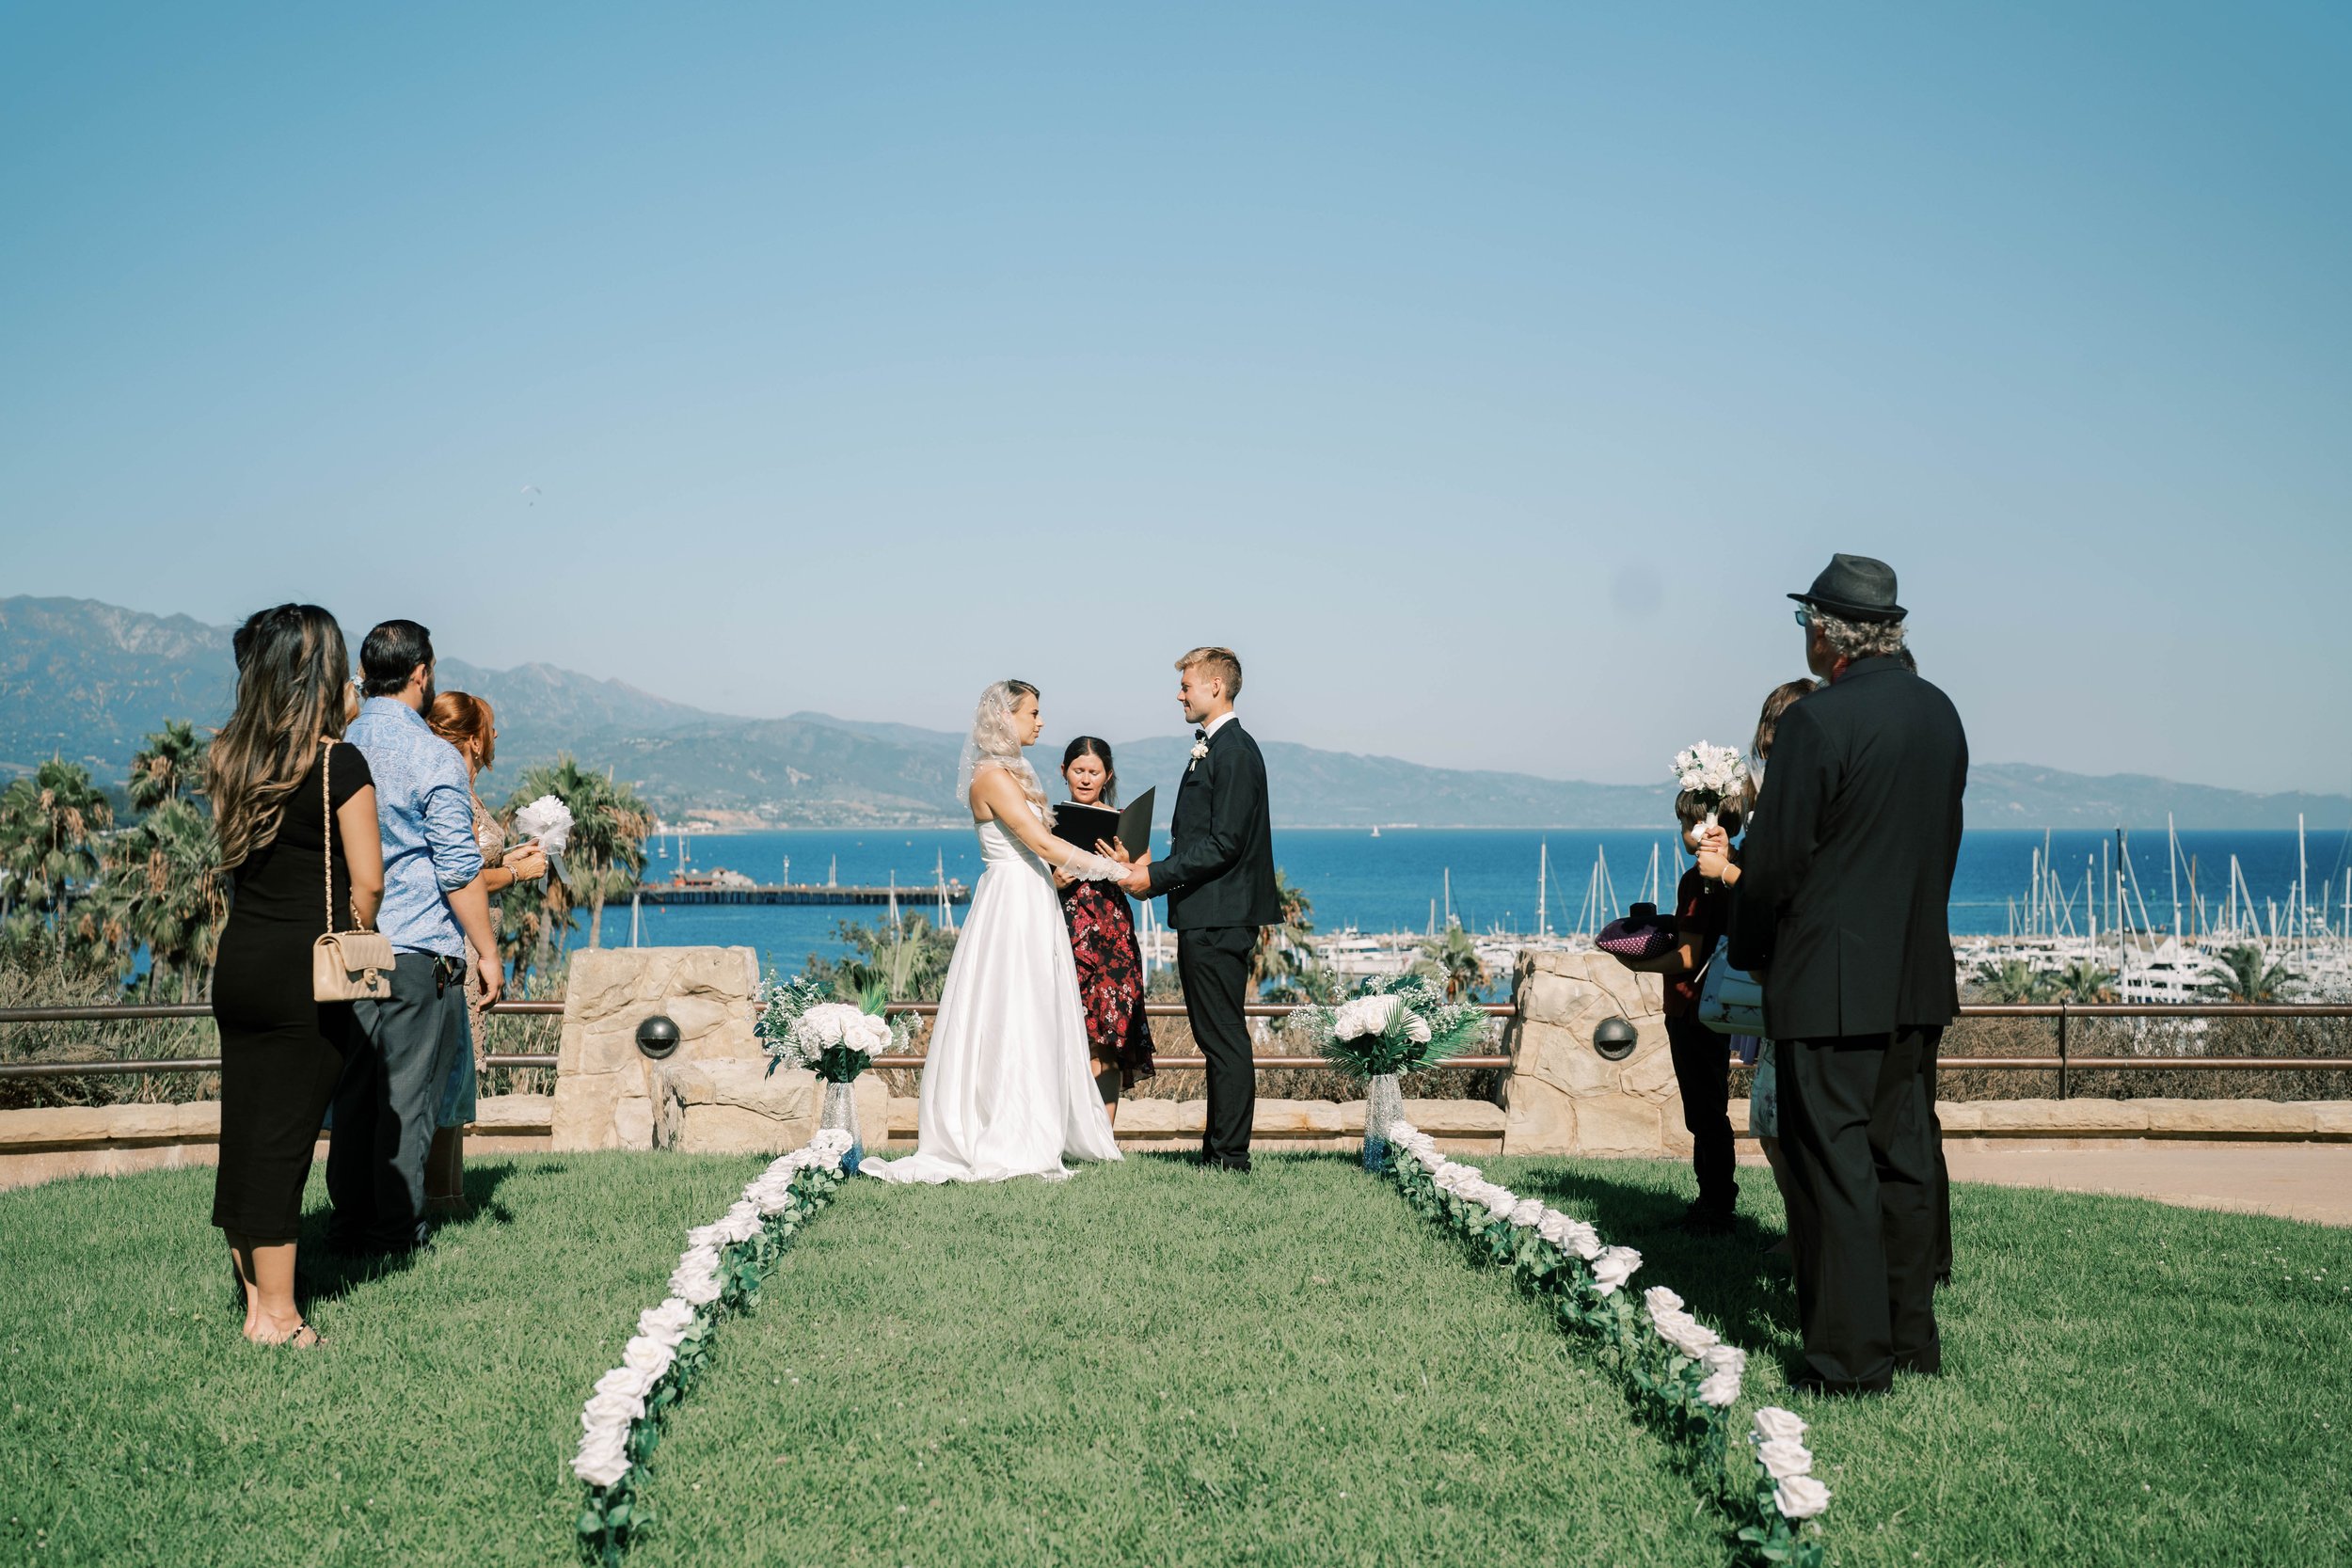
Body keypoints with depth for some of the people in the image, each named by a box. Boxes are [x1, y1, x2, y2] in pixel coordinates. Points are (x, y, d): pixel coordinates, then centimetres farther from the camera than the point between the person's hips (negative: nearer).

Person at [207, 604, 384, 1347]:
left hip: (237, 961, 6)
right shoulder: (339, 763, -11)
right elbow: (366, 881, -10)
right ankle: (278, 1315, 6)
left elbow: (234, 860, 12)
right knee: (284, 1138, -1)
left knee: (243, 1130, 11)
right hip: (305, 973, -6)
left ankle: (255, 1299, 21)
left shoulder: (229, 757, 7)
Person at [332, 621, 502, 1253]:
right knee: (407, 1095, 1)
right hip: (419, 952, -6)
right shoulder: (433, 756, -11)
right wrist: (488, 953, -5)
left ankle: (350, 1223, 18)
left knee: (353, 1089, 12)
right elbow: (458, 868, -12)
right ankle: (396, 1230, 5)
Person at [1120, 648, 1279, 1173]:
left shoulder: (1234, 751, -13)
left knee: (1225, 1039, -6)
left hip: (1218, 919, -10)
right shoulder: (1212, 749, 19)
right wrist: (1156, 875, 10)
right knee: (1216, 1037, 13)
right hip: (1203, 917, 10)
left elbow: (1223, 843, -20)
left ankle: (1230, 1154, -2)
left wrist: (1157, 875, -17)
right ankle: (1218, 1148, 18)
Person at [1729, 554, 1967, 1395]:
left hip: (1831, 983, -8)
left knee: (1835, 1168, -2)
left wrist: (1752, 951, 1)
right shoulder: (1939, 711, 7)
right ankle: (1912, 1337, 23)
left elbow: (1774, 858, -14)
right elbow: (1944, 839, 13)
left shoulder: (1818, 720, -16)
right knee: (1904, 1159, 15)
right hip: (1918, 977, 8)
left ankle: (1852, 1356, 2)